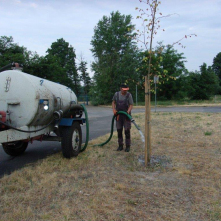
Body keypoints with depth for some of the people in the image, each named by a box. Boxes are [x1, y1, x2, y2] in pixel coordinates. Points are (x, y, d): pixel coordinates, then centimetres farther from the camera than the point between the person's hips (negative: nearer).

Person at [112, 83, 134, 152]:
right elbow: (113, 102, 13)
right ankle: (120, 145, 20)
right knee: (119, 130, 8)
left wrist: (128, 111, -27)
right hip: (118, 115, 3)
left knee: (127, 131, -2)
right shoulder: (116, 94, 1)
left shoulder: (129, 95, -8)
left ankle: (128, 146, 8)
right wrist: (114, 109, -2)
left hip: (126, 115, -3)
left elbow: (131, 105, -10)